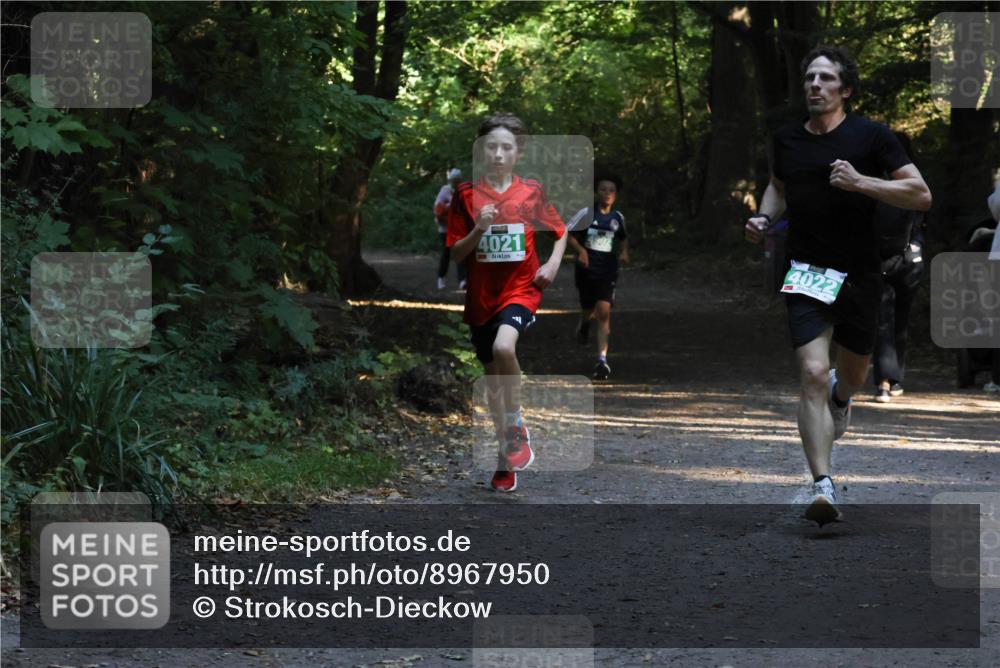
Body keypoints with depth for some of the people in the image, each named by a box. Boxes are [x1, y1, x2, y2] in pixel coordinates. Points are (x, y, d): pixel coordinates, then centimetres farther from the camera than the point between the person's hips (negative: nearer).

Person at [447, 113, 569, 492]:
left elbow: (560, 232, 16)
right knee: (493, 378, 9)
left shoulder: (532, 192, 0)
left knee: (504, 347, -32)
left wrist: (553, 264, -2)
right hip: (481, 295, 3)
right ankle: (506, 459, 24)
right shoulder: (467, 195, 0)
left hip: (521, 288, -2)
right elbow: (455, 254, 1)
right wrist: (479, 229, -16)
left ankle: (516, 426, -11)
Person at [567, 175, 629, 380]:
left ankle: (602, 360, -12)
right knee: (588, 312, 10)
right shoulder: (586, 214, -6)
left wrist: (624, 252, 4)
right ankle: (583, 324, 51)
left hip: (608, 271, 1)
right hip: (587, 269, -1)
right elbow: (569, 234, -2)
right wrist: (580, 250, -18)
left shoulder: (618, 218, 5)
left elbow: (623, 238, 23)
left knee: (603, 313, -13)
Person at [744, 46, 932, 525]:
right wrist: (765, 217, 7)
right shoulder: (787, 139, 6)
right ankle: (823, 486, -21)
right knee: (813, 374, -16)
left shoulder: (871, 136, -6)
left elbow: (921, 195, -11)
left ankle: (840, 396, 58)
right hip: (806, 273, 1)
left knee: (853, 374, 18)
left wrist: (861, 182, -23)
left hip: (859, 274, -1)